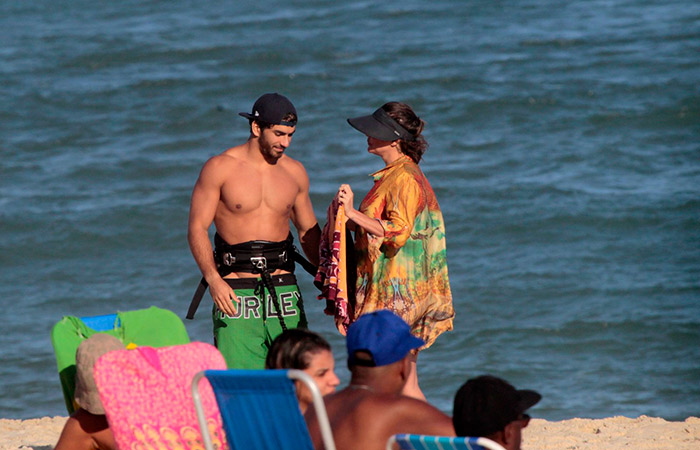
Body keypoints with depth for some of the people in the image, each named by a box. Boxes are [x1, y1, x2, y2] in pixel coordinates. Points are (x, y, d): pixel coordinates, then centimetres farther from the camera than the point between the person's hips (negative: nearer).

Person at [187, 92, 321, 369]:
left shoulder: (295, 173, 11)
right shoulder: (220, 168, -2)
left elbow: (308, 232, 21)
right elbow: (197, 228, -4)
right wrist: (213, 279, -17)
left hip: (283, 290, 3)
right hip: (235, 294, -3)